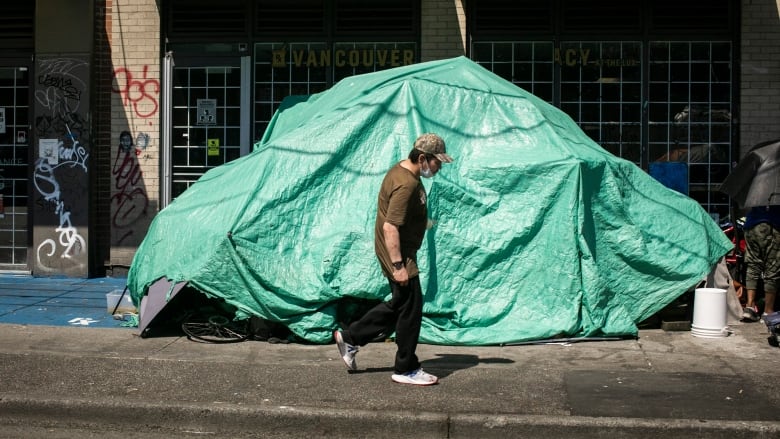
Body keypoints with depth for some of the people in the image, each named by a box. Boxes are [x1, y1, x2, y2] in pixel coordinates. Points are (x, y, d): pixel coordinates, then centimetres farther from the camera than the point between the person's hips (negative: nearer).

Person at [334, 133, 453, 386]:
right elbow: (390, 227, -28)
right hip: (398, 254, -11)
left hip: (401, 253, 11)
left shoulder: (402, 171, 8)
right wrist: (398, 265, -27)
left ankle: (350, 338, 26)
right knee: (410, 308, -1)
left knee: (399, 304, 18)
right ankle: (405, 369, 11)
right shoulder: (406, 184, -24)